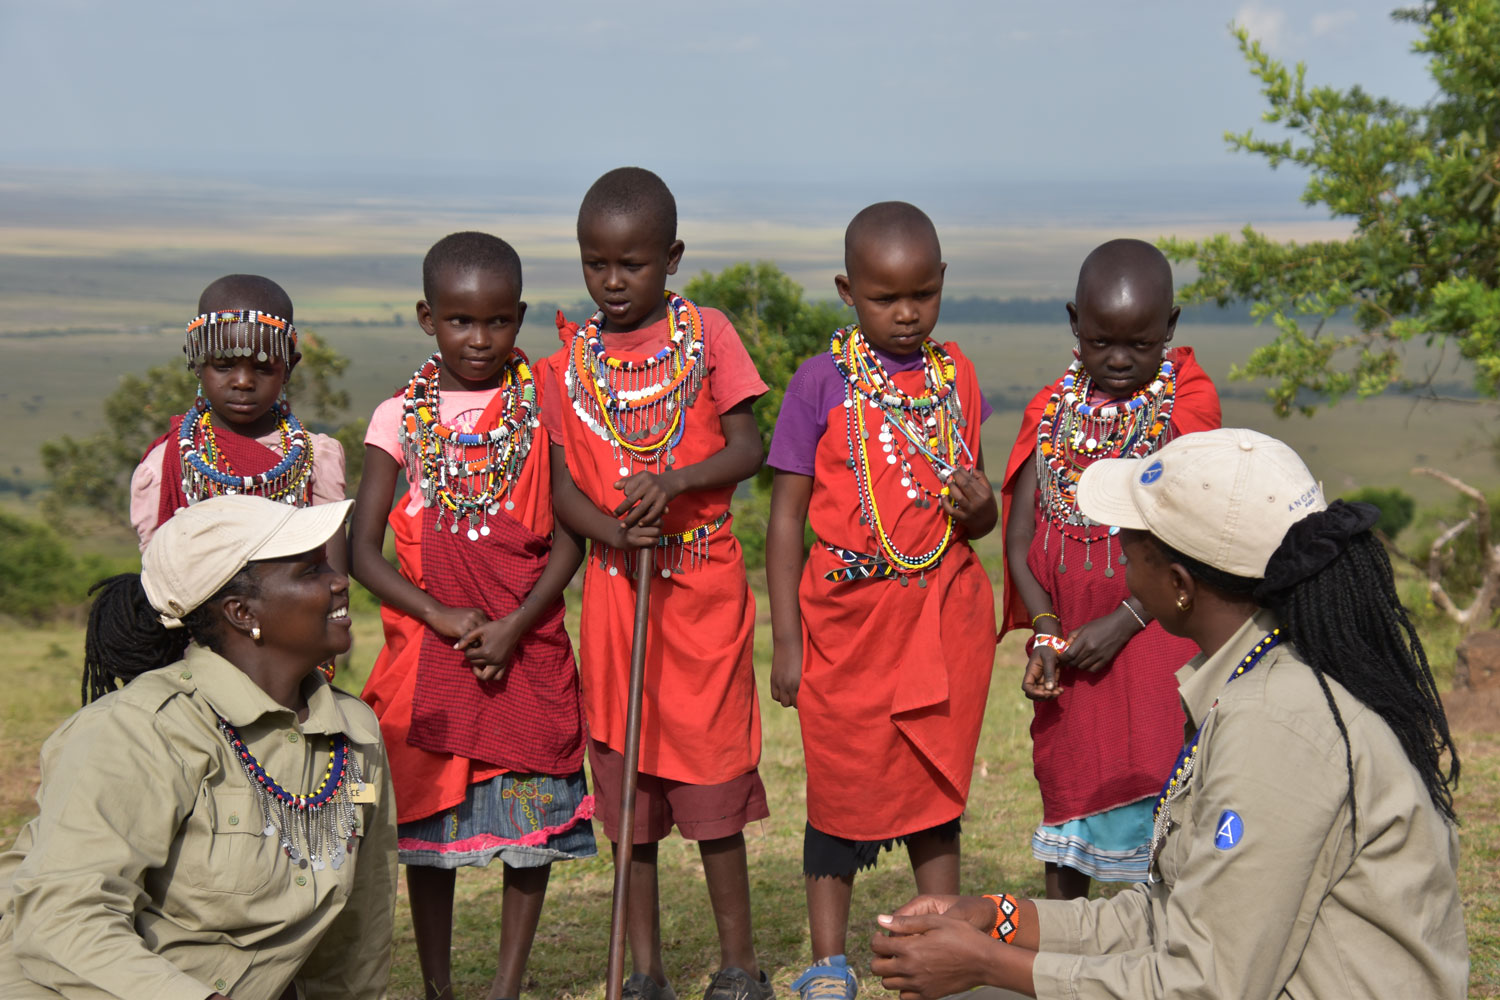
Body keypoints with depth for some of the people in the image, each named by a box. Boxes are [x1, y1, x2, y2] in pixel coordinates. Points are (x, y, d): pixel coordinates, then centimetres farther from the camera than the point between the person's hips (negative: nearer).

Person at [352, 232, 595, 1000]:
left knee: (531, 820, 1)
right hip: (428, 645, 0)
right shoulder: (401, 418, 1)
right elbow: (362, 548, -3)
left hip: (527, 646, 0)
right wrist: (444, 617, -14)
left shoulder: (542, 408, 1)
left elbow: (569, 536, -2)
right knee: (427, 821, 5)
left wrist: (514, 626, -14)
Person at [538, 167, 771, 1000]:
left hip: (705, 580, -2)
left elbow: (747, 447, -5)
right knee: (623, 774, 6)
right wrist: (616, 532, -17)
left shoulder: (705, 334, 1)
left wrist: (672, 480, -21)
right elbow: (561, 485, 2)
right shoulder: (568, 361, 6)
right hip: (614, 581, 3)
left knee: (711, 763, 0)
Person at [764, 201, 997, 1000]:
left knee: (938, 783, 11)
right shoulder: (822, 382, -5)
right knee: (843, 790, 5)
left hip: (944, 617, 3)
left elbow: (974, 516, 14)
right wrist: (786, 641, -7)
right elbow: (786, 519, -3)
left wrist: (980, 509, -11)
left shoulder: (956, 377, 6)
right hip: (847, 616, -3)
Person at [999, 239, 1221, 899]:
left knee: (1156, 787, -6)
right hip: (1068, 633, 4)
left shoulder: (1188, 402, -5)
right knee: (1065, 786, 13)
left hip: (1154, 628, -4)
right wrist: (1044, 633, -12)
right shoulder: (1052, 411, 5)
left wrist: (1123, 622, -18)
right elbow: (1020, 537, 2)